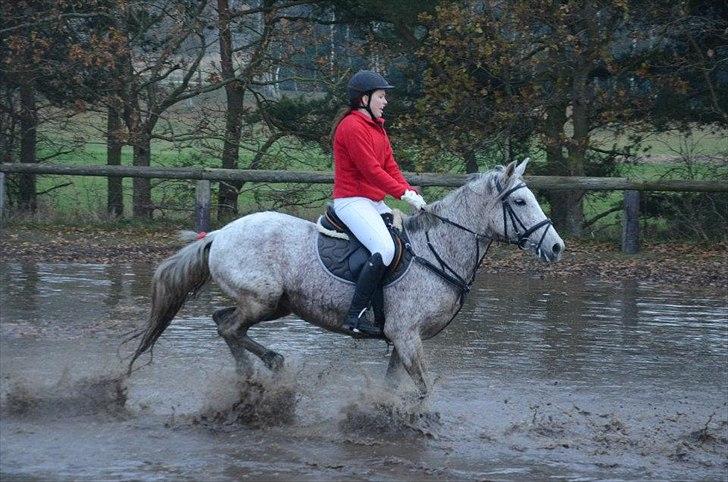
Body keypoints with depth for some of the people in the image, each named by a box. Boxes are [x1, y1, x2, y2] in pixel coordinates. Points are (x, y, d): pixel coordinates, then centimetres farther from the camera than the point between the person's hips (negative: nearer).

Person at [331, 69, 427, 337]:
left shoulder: (377, 127, 17)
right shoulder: (352, 127, -14)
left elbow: (390, 165, 14)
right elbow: (371, 170, -19)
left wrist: (410, 192, -1)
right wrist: (404, 193, -18)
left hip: (375, 202, 10)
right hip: (352, 201, -10)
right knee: (385, 249, -27)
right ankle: (356, 315, -26)